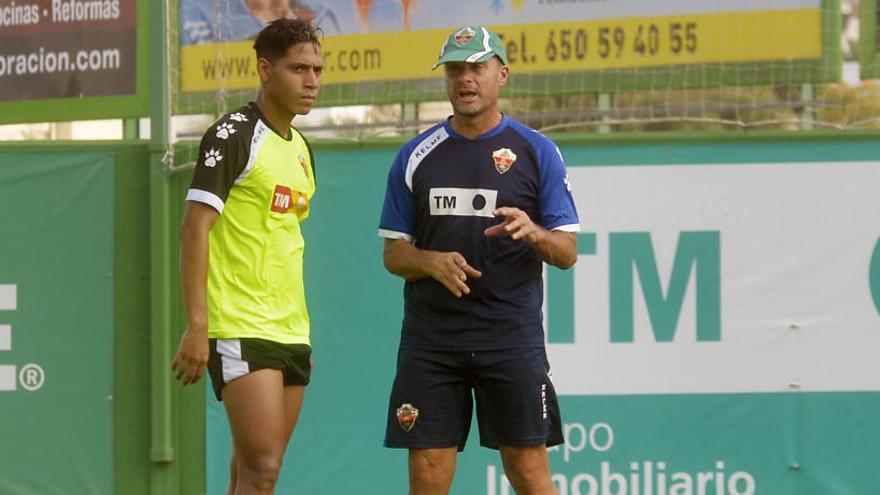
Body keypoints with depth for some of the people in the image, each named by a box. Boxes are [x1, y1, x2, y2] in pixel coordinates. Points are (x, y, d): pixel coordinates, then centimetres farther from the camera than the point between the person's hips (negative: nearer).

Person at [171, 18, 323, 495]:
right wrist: (197, 327, -20)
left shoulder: (301, 149, 16)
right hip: (240, 330, -8)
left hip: (290, 331, 8)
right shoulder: (233, 136, -9)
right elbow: (195, 228, -13)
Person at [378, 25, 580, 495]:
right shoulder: (416, 156, 9)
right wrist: (433, 262, -12)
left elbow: (567, 252, 4)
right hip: (430, 337, 2)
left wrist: (534, 233, -18)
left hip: (512, 334, -2)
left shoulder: (536, 152, 4)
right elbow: (393, 252, 10)